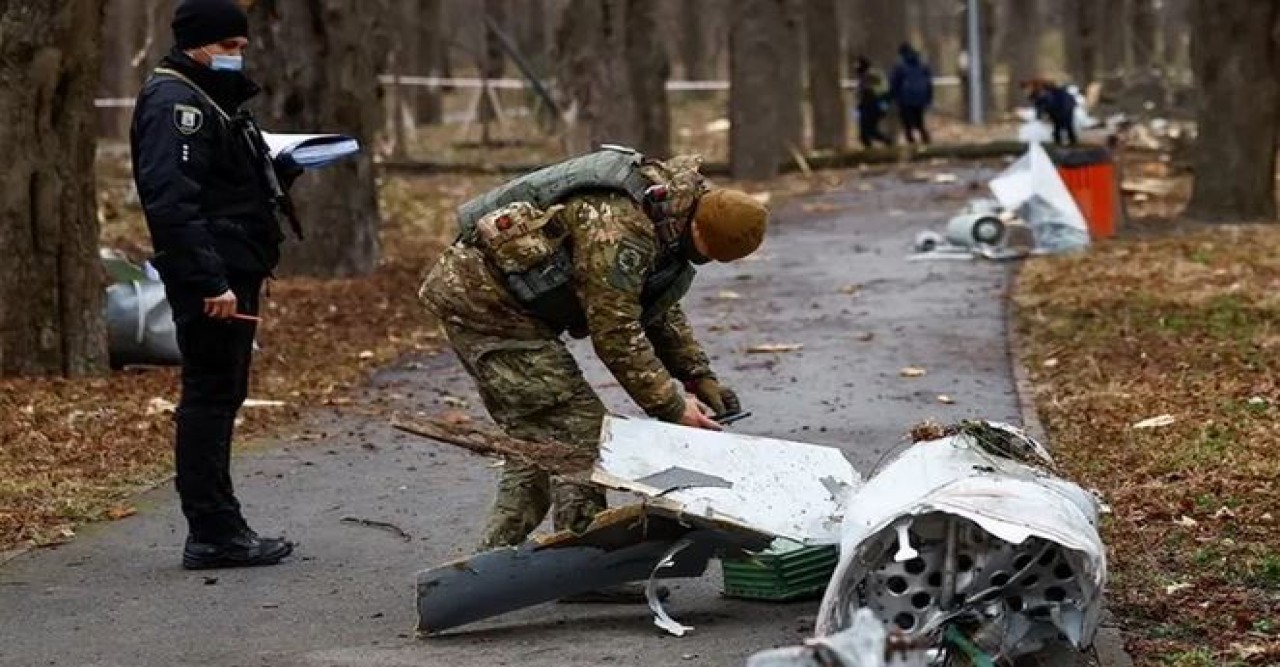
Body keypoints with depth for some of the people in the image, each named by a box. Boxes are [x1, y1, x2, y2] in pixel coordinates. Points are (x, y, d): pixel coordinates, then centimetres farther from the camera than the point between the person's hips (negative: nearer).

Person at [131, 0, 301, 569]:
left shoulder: (209, 98, 20)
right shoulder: (172, 101, -14)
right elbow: (171, 201, -24)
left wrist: (282, 166, 7)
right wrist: (210, 282, -27)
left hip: (233, 272, 11)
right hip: (212, 277, -11)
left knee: (220, 395, 13)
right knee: (209, 398, -7)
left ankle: (217, 530, 19)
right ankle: (213, 534, -4)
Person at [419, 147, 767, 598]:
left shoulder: (665, 211, 5)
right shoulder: (618, 229, -27)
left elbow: (661, 311, 17)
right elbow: (617, 335, -24)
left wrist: (700, 378, 8)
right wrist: (671, 406, -17)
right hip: (484, 299, -10)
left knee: (539, 433, 13)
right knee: (575, 422, -12)